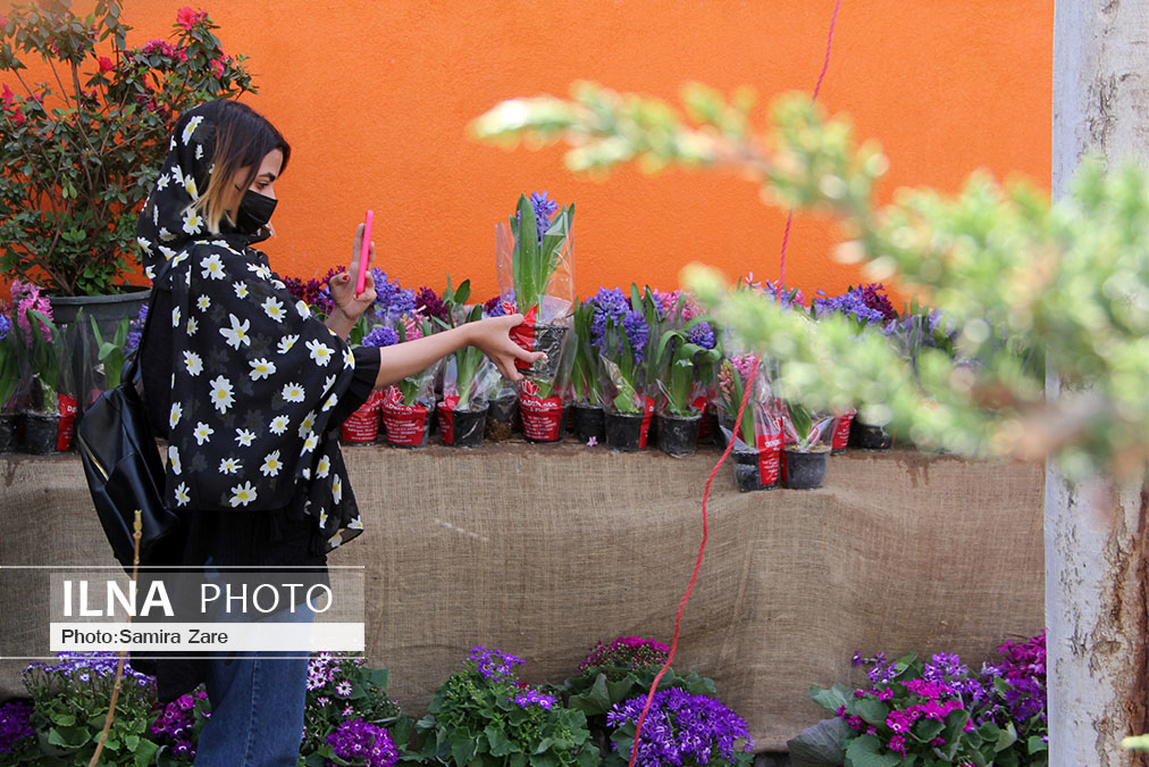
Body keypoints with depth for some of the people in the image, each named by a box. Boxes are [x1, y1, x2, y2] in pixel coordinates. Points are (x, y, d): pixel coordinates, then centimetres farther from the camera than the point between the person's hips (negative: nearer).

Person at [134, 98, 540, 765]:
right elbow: (343, 371, -18)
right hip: (258, 541, -10)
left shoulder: (186, 270, 13)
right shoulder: (224, 270, -17)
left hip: (222, 535, 10)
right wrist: (470, 335, -12)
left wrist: (341, 319, 3)